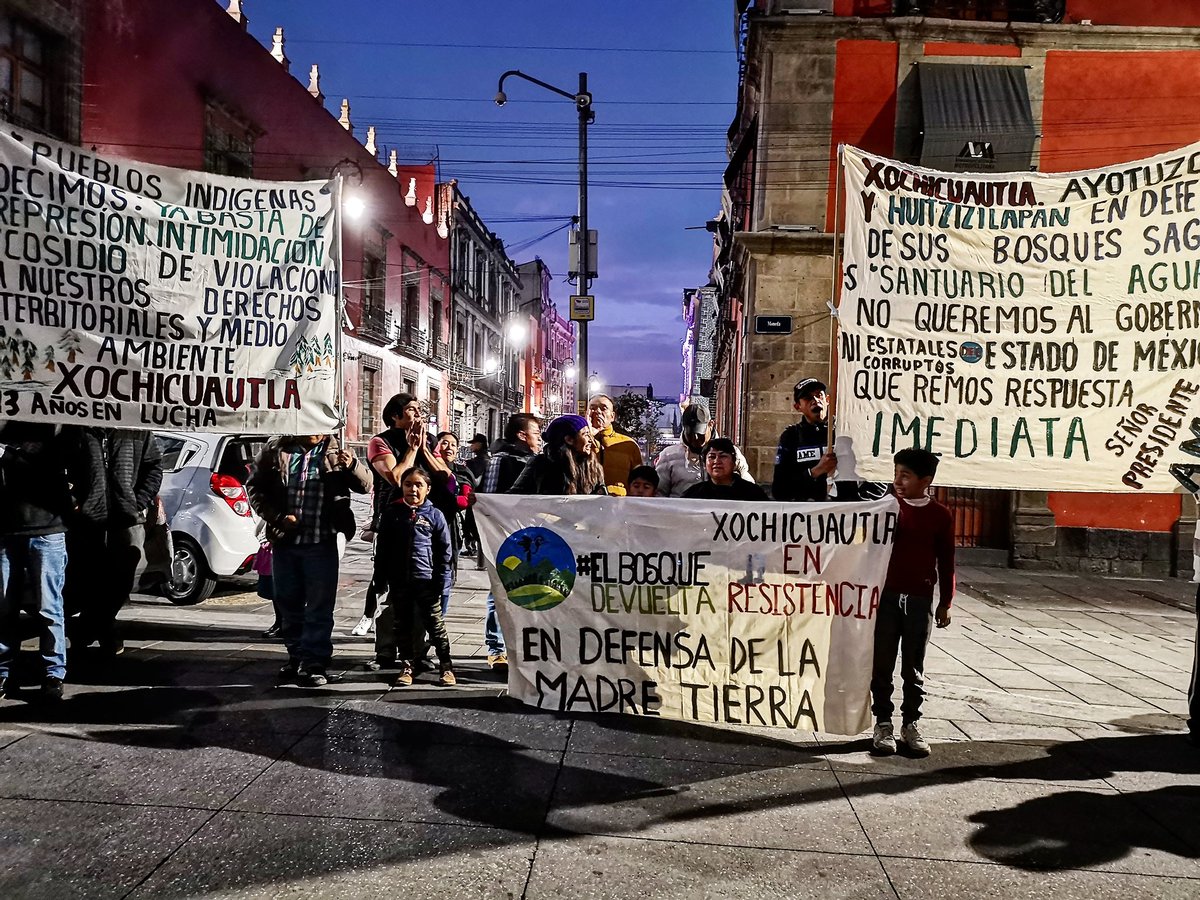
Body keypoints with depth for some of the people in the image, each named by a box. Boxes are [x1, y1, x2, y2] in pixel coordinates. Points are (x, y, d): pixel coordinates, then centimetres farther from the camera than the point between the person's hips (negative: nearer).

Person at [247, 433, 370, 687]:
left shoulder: (335, 451, 2)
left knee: (319, 608, 1)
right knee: (289, 605, 15)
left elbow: (364, 485, -1)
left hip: (321, 544, -2)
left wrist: (352, 466, -22)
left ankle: (315, 663, 9)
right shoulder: (276, 449, 4)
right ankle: (296, 657, 29)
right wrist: (276, 517, -6)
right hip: (284, 542, 2)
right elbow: (255, 486, 8)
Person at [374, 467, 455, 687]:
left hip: (426, 580, -2)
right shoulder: (392, 513, 4)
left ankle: (446, 666, 13)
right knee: (405, 625, 12)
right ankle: (406, 666, 22)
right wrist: (381, 578, 3)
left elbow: (444, 551, 1)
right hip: (399, 581, 2)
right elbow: (383, 548, 7)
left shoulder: (434, 515, -1)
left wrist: (441, 579, -4)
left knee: (435, 624, 3)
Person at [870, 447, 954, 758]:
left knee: (914, 668, 9)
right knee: (882, 665, 6)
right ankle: (883, 723, 17)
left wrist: (945, 602, 7)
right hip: (886, 596, 0)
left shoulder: (940, 515, 0)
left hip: (920, 601, 0)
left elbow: (946, 562, 6)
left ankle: (911, 724, 22)